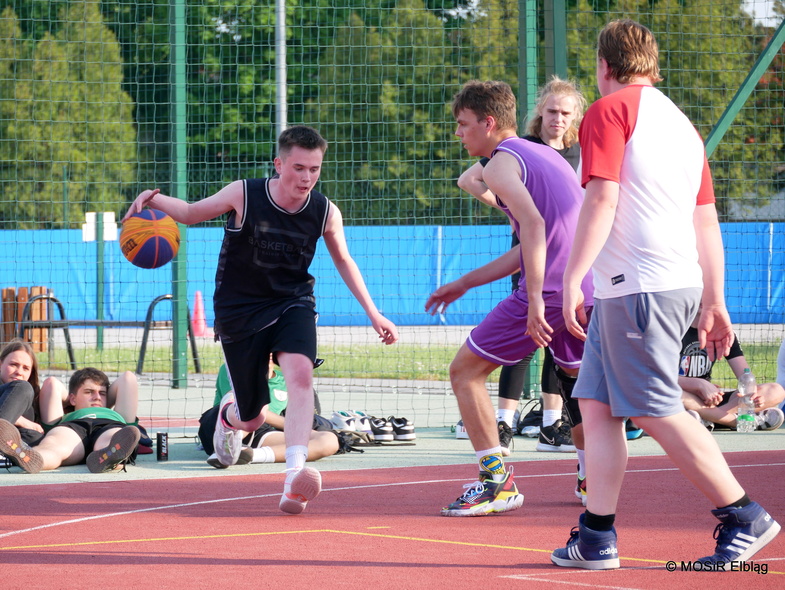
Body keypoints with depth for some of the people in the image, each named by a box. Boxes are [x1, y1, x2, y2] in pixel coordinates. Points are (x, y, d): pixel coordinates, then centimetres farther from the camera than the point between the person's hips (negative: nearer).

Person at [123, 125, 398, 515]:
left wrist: (373, 314, 9)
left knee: (300, 372, -31)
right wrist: (155, 200, -22)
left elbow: (344, 261, 9)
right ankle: (229, 414, 46)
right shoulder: (244, 196, -17)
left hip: (292, 303, 1)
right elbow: (192, 213, -1)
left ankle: (295, 481, -40)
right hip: (239, 310, -1)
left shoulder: (325, 213, -10)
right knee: (252, 419, 4)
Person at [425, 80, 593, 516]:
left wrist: (535, 299, -28)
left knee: (466, 370, 2)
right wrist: (466, 283, 31)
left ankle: (498, 481, -4)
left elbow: (534, 225, -22)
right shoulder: (546, 156, 24)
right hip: (588, 289, 9)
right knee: (579, 375, 32)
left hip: (550, 289, -9)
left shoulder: (502, 162, -3)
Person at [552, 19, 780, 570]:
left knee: (658, 412, -7)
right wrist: (713, 304, 22)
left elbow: (602, 200, -16)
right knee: (597, 405, 8)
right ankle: (597, 537, 3)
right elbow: (707, 220, 19)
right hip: (680, 282, 9)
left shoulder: (610, 111, -4)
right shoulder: (679, 121, 19)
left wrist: (572, 278, -18)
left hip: (638, 286, -9)